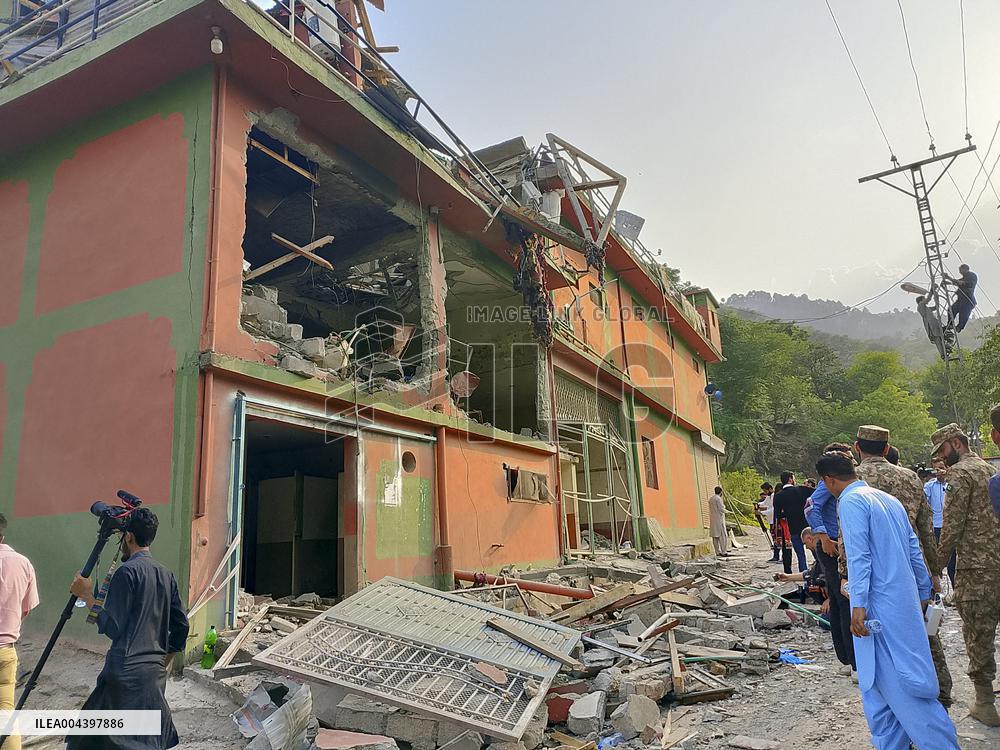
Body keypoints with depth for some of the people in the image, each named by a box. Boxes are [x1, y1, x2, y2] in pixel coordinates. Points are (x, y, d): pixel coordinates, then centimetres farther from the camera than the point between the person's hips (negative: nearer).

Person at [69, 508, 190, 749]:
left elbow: (112, 627, -13)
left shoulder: (127, 571, -10)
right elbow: (181, 626, 13)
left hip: (126, 673, -7)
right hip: (155, 674, 7)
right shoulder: (166, 575, 10)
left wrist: (88, 596, -3)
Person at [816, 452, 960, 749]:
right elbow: (914, 549, 18)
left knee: (899, 685, -3)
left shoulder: (851, 501, -11)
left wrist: (858, 605, -20)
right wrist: (924, 592, 24)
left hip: (880, 604, -9)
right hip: (906, 599, 9)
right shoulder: (889, 499, 14)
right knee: (877, 683, 15)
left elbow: (858, 556, -19)